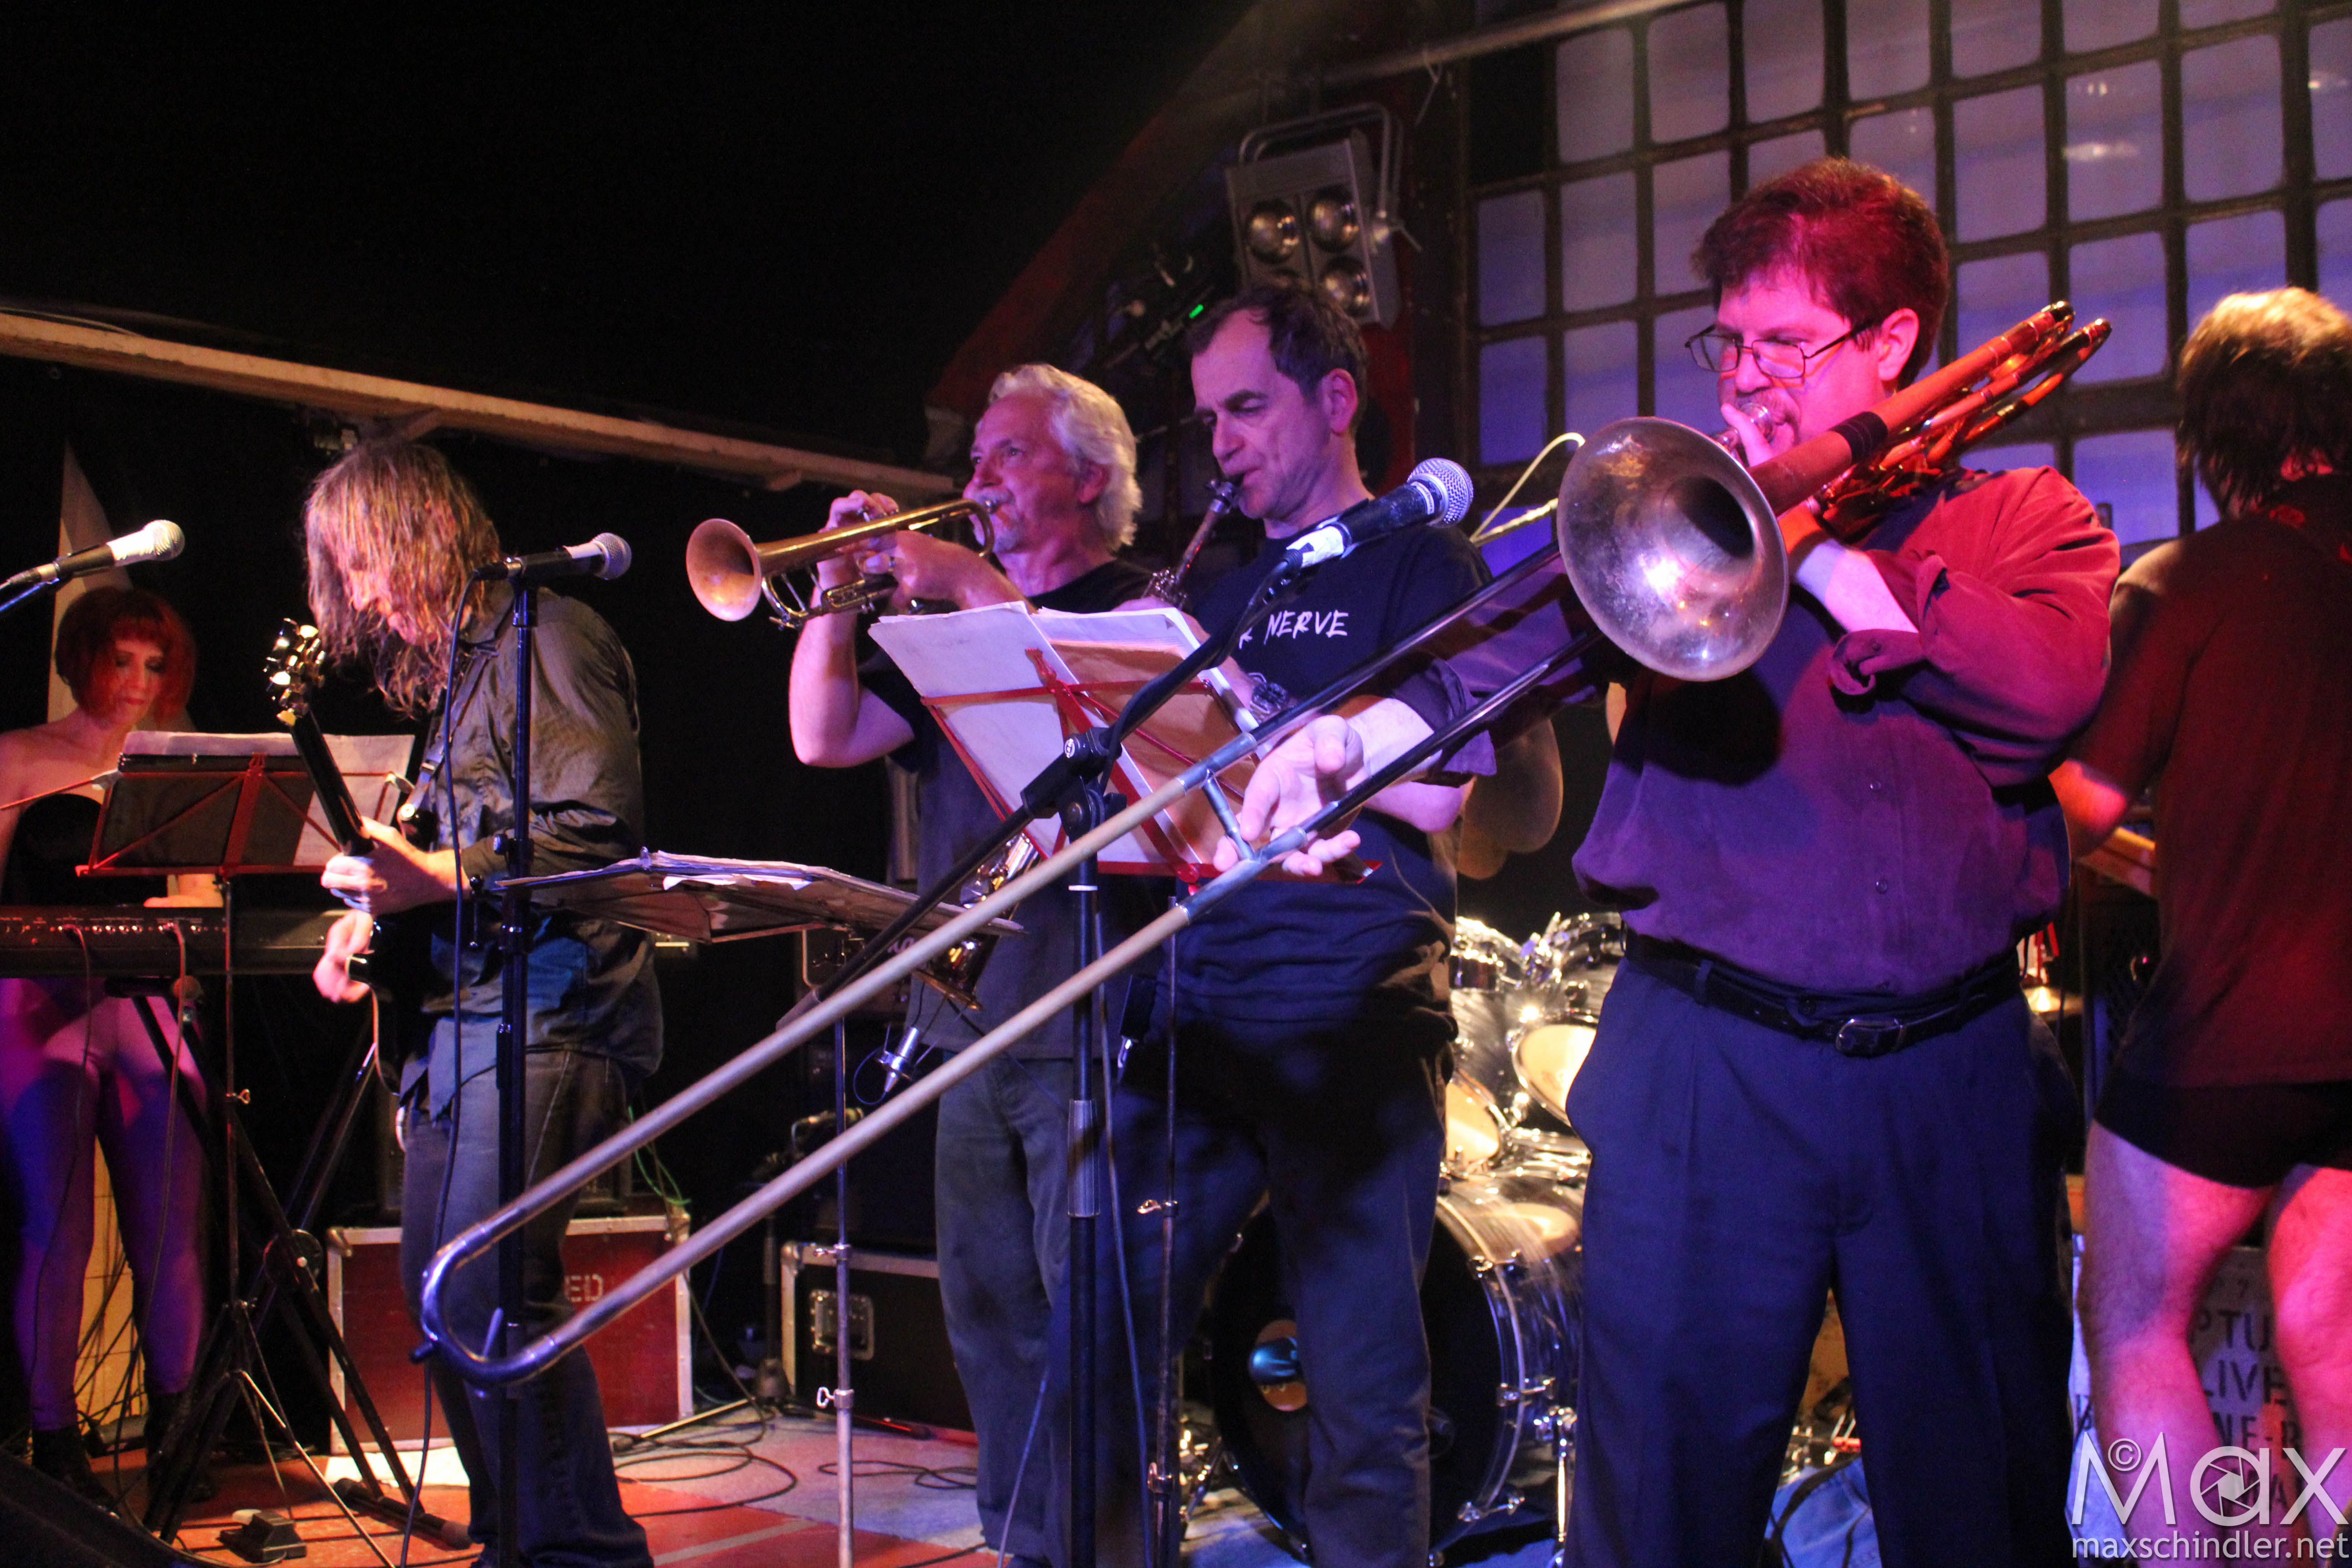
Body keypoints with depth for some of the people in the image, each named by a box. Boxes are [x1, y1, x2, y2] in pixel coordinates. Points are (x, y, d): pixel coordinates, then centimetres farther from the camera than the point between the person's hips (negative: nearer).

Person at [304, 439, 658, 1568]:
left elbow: (602, 831, -17)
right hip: (457, 1011, 10)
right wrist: (371, 915, 11)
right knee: (437, 1292, 11)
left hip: (546, 1011, -10)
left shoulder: (547, 637, -6)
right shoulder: (450, 671, 23)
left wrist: (437, 877, -23)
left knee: (490, 1294, -16)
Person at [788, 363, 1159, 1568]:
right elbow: (826, 738, 11)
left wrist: (976, 587, -18)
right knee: (991, 1312, 12)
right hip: (974, 1019, 7)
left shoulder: (1144, 602, 2)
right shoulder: (954, 631, 20)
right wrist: (841, 589, -1)